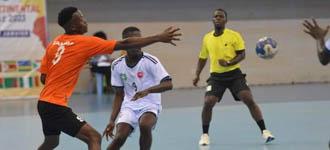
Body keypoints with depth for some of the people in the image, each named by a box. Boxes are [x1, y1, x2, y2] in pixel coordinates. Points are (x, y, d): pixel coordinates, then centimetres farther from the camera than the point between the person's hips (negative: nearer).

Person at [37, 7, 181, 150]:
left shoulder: (54, 43, 7)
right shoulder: (85, 42, -12)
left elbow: (43, 77, 9)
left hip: (45, 102, 9)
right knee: (93, 137, -8)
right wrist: (159, 38, -9)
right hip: (56, 105, -9)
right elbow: (125, 44, -12)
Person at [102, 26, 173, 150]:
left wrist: (147, 90, -37)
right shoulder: (117, 65, 0)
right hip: (129, 106, 3)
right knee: (119, 137, -20)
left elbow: (168, 84, -20)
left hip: (149, 105, -3)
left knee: (144, 126, -34)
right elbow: (119, 95, 8)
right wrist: (112, 120, 0)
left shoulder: (150, 61, -12)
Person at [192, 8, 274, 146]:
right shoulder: (207, 38, 6)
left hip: (234, 74, -2)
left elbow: (242, 54, -7)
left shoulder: (234, 35, -5)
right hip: (216, 76, 2)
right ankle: (205, 135, 6)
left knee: (249, 100, -14)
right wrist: (197, 75, 9)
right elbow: (202, 58, 18)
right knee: (207, 103, -13)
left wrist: (229, 63, -23)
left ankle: (264, 131, -4)